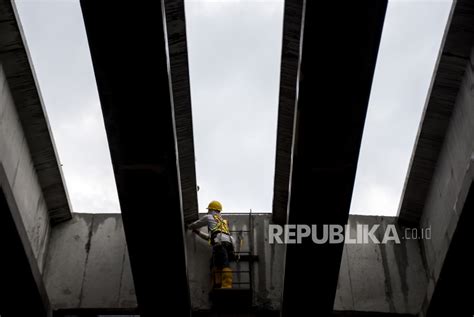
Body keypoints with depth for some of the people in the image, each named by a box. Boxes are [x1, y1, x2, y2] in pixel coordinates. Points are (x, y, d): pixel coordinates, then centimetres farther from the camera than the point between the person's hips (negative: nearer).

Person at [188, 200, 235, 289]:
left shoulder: (209, 217, 18)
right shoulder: (223, 221, 40)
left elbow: (195, 225, 28)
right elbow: (210, 237, 46)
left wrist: (188, 227, 50)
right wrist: (198, 232, 55)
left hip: (221, 244, -8)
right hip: (228, 244, 8)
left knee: (224, 266, -21)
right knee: (214, 265, 7)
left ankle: (227, 286, -34)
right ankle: (218, 287, -5)